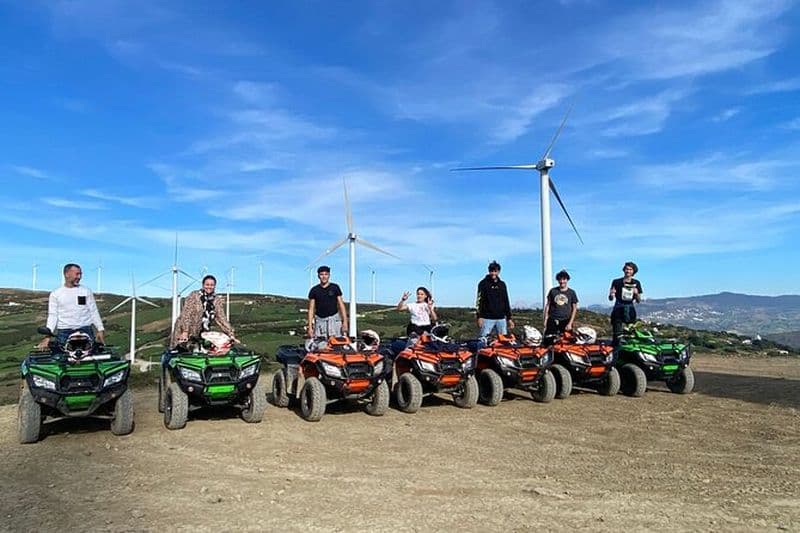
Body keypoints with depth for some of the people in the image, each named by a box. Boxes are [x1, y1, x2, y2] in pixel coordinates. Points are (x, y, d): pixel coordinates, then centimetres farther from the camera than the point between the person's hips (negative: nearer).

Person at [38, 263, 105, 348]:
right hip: (64, 332, 0)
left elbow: (94, 312, 9)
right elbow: (52, 315, 4)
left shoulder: (86, 291, 10)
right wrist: (47, 336, -7)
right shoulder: (55, 294, 8)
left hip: (85, 330, 0)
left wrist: (100, 329, 1)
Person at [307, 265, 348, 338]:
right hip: (320, 320, 1)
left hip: (334, 319, -1)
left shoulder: (335, 288, 7)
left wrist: (345, 321, -5)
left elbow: (341, 305, 5)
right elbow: (311, 309, 7)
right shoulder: (314, 290, 8)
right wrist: (310, 326, -1)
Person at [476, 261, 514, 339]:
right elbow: (479, 301, -4)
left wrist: (509, 318, 14)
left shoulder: (502, 284, 15)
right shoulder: (483, 283, 1)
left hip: (501, 319, 4)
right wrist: (479, 317, -13)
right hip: (487, 318, -4)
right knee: (483, 339, -9)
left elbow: (506, 302, 18)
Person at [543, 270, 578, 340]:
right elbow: (548, 305, 13)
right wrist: (545, 320, 6)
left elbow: (574, 308, 6)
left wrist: (570, 323, -3)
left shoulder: (571, 293, 6)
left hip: (565, 321, -1)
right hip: (552, 321, 1)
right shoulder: (553, 291, 9)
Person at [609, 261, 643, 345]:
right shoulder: (616, 282, 3)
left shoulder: (636, 283, 8)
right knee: (617, 334, -9)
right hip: (618, 309, -2)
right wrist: (611, 294, -17)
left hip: (630, 309, 2)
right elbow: (610, 299, 5)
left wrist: (636, 293, -10)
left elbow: (638, 301, 10)